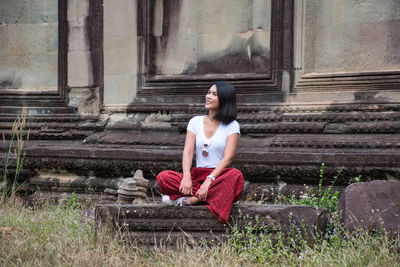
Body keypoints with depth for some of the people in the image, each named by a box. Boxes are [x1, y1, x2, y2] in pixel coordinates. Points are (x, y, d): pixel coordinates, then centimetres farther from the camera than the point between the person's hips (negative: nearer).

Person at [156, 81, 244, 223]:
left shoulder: (232, 126, 3)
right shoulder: (196, 122, 12)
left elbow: (228, 158, -10)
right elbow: (188, 151, -1)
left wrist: (209, 180, -26)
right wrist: (186, 177, -20)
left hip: (220, 176, -2)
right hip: (197, 176, 2)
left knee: (236, 175, -37)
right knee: (163, 177, -23)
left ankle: (191, 200, -35)